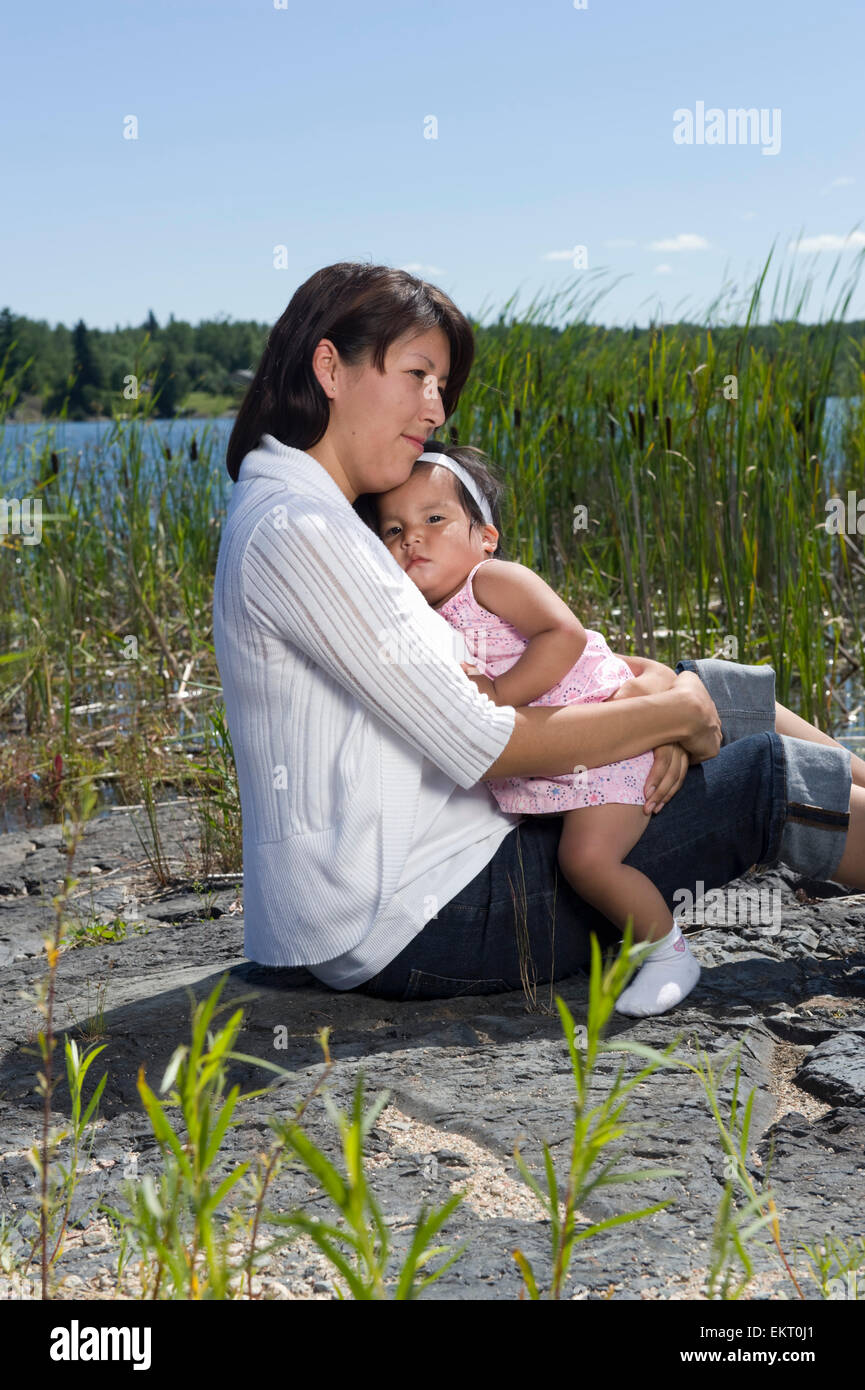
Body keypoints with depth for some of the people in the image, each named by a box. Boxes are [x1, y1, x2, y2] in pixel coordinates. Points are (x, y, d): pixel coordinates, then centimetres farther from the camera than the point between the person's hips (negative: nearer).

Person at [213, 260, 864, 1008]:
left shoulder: (318, 524, 13)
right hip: (414, 928, -10)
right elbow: (484, 744, -21)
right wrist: (675, 715, -9)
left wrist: (628, 683, -6)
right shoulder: (293, 532, -20)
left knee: (704, 685, 14)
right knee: (770, 779, -4)